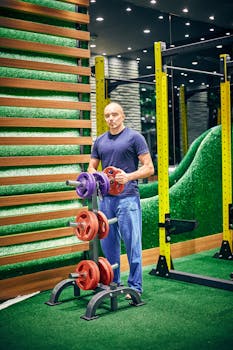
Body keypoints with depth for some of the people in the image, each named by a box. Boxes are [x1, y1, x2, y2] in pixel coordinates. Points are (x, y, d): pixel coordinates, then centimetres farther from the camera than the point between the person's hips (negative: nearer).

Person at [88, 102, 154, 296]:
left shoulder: (134, 137, -2)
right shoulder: (100, 141, 14)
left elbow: (149, 168, -5)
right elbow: (91, 168, 20)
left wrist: (128, 176, -20)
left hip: (128, 198, -5)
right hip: (105, 198, 6)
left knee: (132, 243, -2)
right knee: (108, 244, 12)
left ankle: (135, 286, 9)